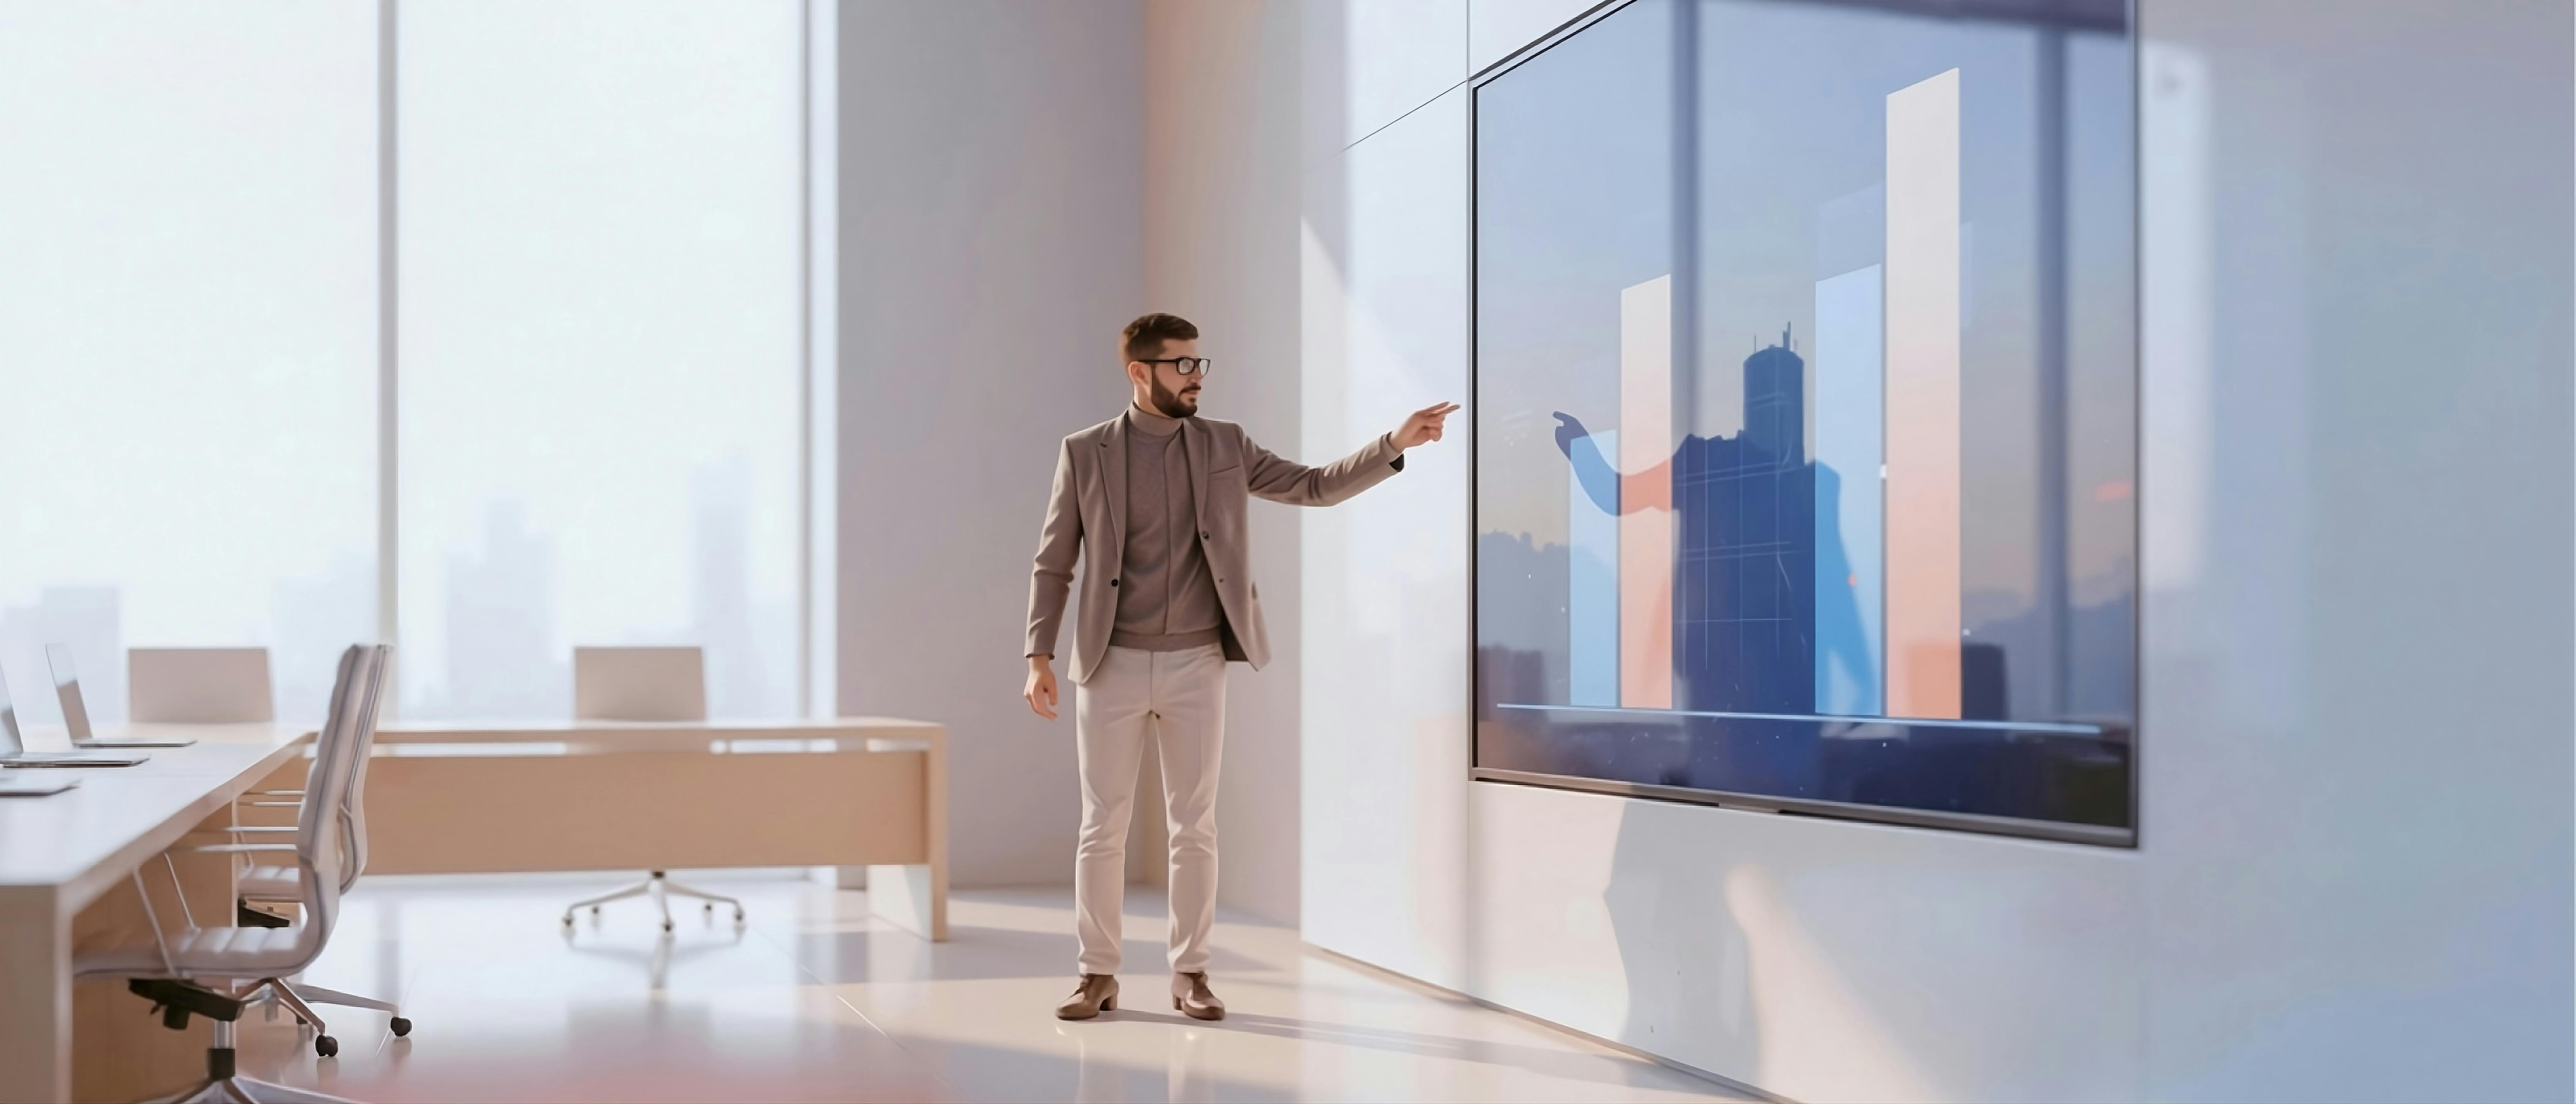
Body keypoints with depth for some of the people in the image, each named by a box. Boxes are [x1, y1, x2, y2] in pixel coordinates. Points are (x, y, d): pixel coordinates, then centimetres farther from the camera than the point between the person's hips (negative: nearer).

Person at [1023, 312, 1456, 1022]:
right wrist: (1039, 656, -8)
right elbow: (1053, 564, 1)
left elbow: (1317, 487, 5)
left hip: (1196, 665, 2)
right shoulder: (1085, 453, -1)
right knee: (1103, 826, 3)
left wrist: (1395, 443, -7)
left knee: (1195, 826, 4)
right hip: (1112, 665, -2)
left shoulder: (1225, 446, 6)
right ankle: (1098, 975, 13)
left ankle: (1190, 974, 13)